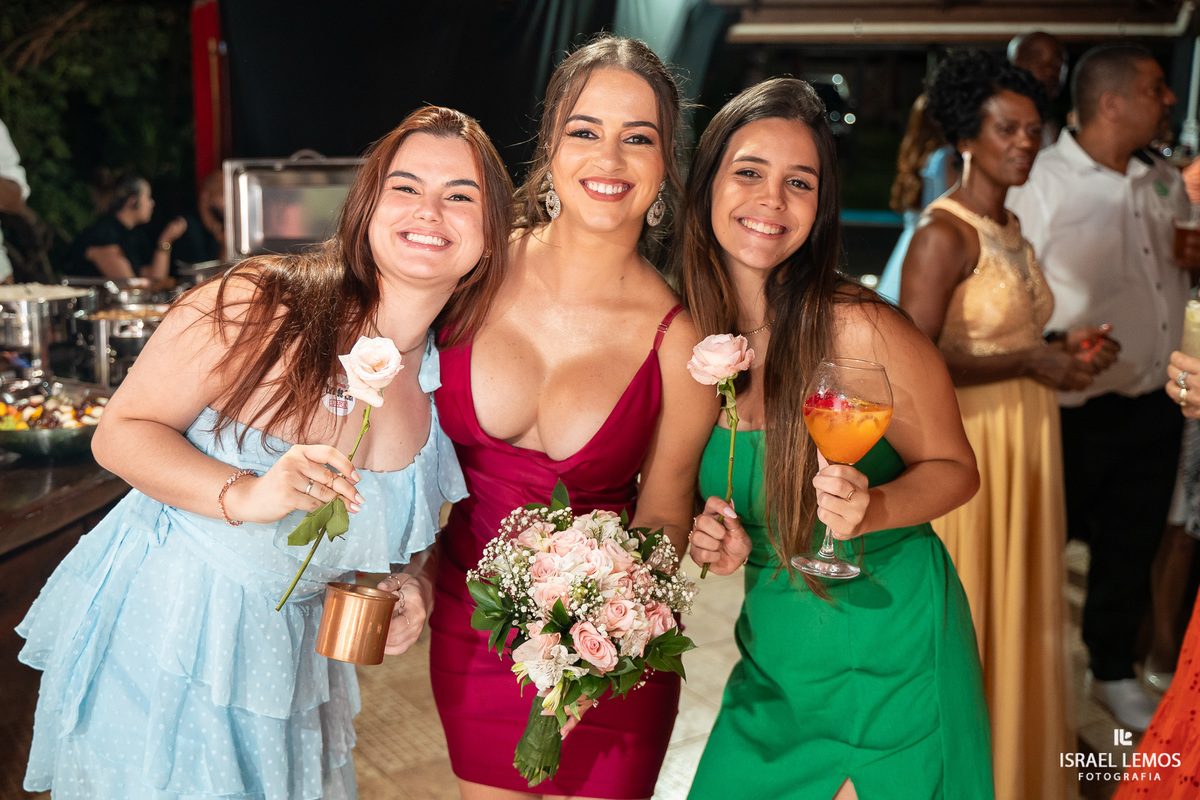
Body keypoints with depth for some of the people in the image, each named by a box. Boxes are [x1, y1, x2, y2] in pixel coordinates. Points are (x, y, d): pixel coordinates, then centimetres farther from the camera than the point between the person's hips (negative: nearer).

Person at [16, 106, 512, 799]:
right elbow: (120, 432, -16)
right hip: (157, 627, -5)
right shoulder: (260, 309, -22)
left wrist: (408, 582, -9)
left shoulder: (447, 377, -5)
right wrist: (242, 495, -31)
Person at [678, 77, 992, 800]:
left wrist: (870, 508, -27)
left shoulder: (859, 330, -20)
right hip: (773, 654, 5)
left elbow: (954, 468, -8)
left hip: (893, 652, -4)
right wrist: (715, 541, -11)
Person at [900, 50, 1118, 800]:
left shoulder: (1012, 227, 11)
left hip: (1025, 443, 9)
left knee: (1012, 612, 18)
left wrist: (1063, 348, 0)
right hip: (962, 450, -8)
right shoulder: (944, 233, -16)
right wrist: (1031, 363, -18)